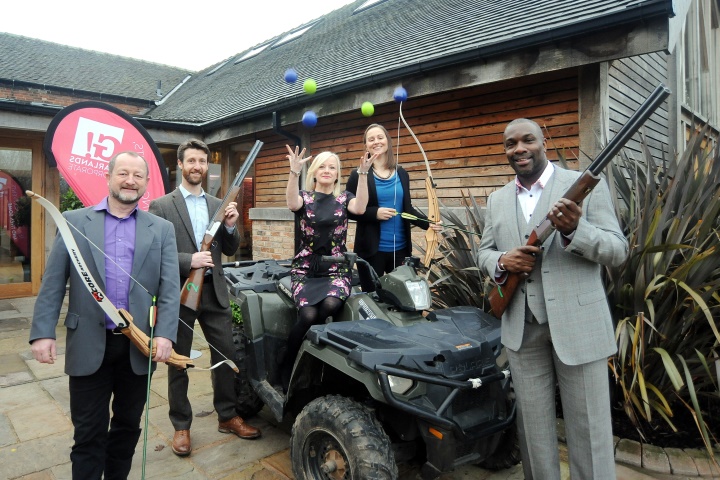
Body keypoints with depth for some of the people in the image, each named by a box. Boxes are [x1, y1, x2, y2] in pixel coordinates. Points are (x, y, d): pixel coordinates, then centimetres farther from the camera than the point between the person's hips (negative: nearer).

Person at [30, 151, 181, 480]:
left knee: (128, 425, 17)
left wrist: (165, 335, -13)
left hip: (139, 346, 2)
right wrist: (42, 332, -7)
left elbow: (170, 288, -3)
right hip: (89, 345, -1)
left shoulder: (162, 229, 4)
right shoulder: (74, 221, 3)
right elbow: (52, 283, 1)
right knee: (89, 433, 8)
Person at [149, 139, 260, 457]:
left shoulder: (218, 205, 8)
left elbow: (230, 251, 9)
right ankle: (181, 426, 27)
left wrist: (231, 226, -10)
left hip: (214, 292, 4)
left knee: (226, 356, 11)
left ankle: (227, 416, 30)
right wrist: (188, 260, -23)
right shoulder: (161, 206, -5)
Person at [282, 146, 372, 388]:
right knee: (308, 315, -25)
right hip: (305, 269, -1)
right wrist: (294, 170, -31)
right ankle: (287, 366, 2)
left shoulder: (344, 198, 9)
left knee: (330, 305, -30)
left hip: (336, 268, 1)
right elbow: (292, 204, -18)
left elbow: (359, 208, -14)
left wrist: (363, 173, -22)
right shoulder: (305, 197, 7)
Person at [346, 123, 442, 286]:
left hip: (401, 248, 4)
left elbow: (407, 208, 11)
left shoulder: (401, 174, 8)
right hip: (371, 249, -3)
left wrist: (428, 223, -5)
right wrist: (375, 213, -19)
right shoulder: (359, 175, -3)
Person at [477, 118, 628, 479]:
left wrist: (575, 230, -26)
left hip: (578, 324, -3)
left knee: (588, 426, 7)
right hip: (522, 328, 4)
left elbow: (618, 251, -7)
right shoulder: (497, 200, 11)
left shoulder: (588, 185, -2)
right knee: (532, 423, 16)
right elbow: (483, 252, 14)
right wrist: (502, 261, -10)